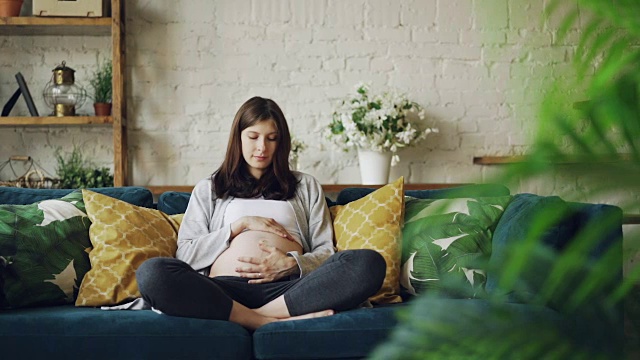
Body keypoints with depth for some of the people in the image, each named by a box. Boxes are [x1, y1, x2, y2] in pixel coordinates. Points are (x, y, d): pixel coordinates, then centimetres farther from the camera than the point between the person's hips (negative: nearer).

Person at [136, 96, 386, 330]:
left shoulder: (306, 186, 26)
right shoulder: (208, 189, 25)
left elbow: (326, 252, 16)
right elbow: (185, 254, 14)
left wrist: (292, 264, -7)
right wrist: (240, 224, 3)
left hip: (289, 287, 1)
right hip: (225, 290, 0)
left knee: (370, 263, -29)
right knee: (151, 273, -33)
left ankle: (258, 316, -32)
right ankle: (273, 322, -35)